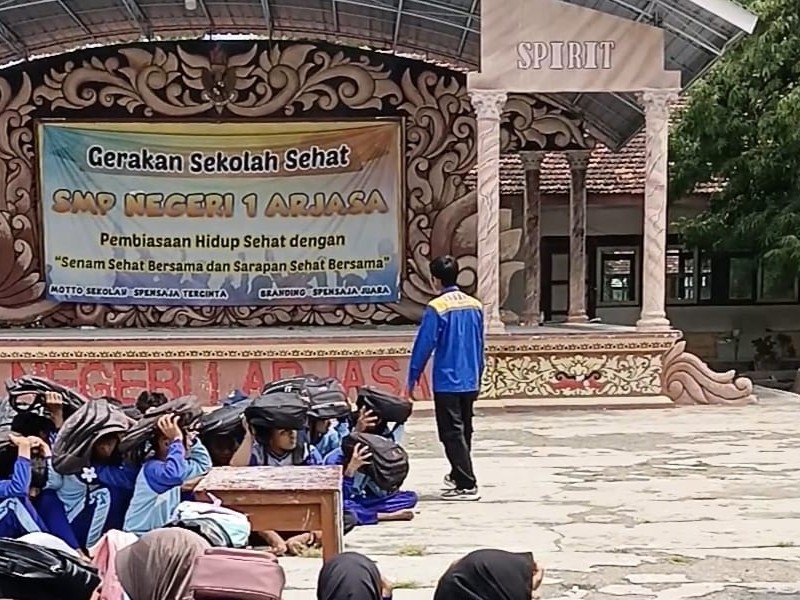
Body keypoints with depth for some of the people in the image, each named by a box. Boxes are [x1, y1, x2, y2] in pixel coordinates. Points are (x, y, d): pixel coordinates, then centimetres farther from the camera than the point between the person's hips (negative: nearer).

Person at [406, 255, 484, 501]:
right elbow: (479, 346, 12)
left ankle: (467, 485, -3)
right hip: (470, 381, 7)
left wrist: (412, 378, -3)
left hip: (447, 382, -7)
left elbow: (424, 345, -13)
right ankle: (458, 475, 34)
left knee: (452, 434, -1)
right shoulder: (475, 305, 5)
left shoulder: (436, 307, -14)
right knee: (464, 431, 19)